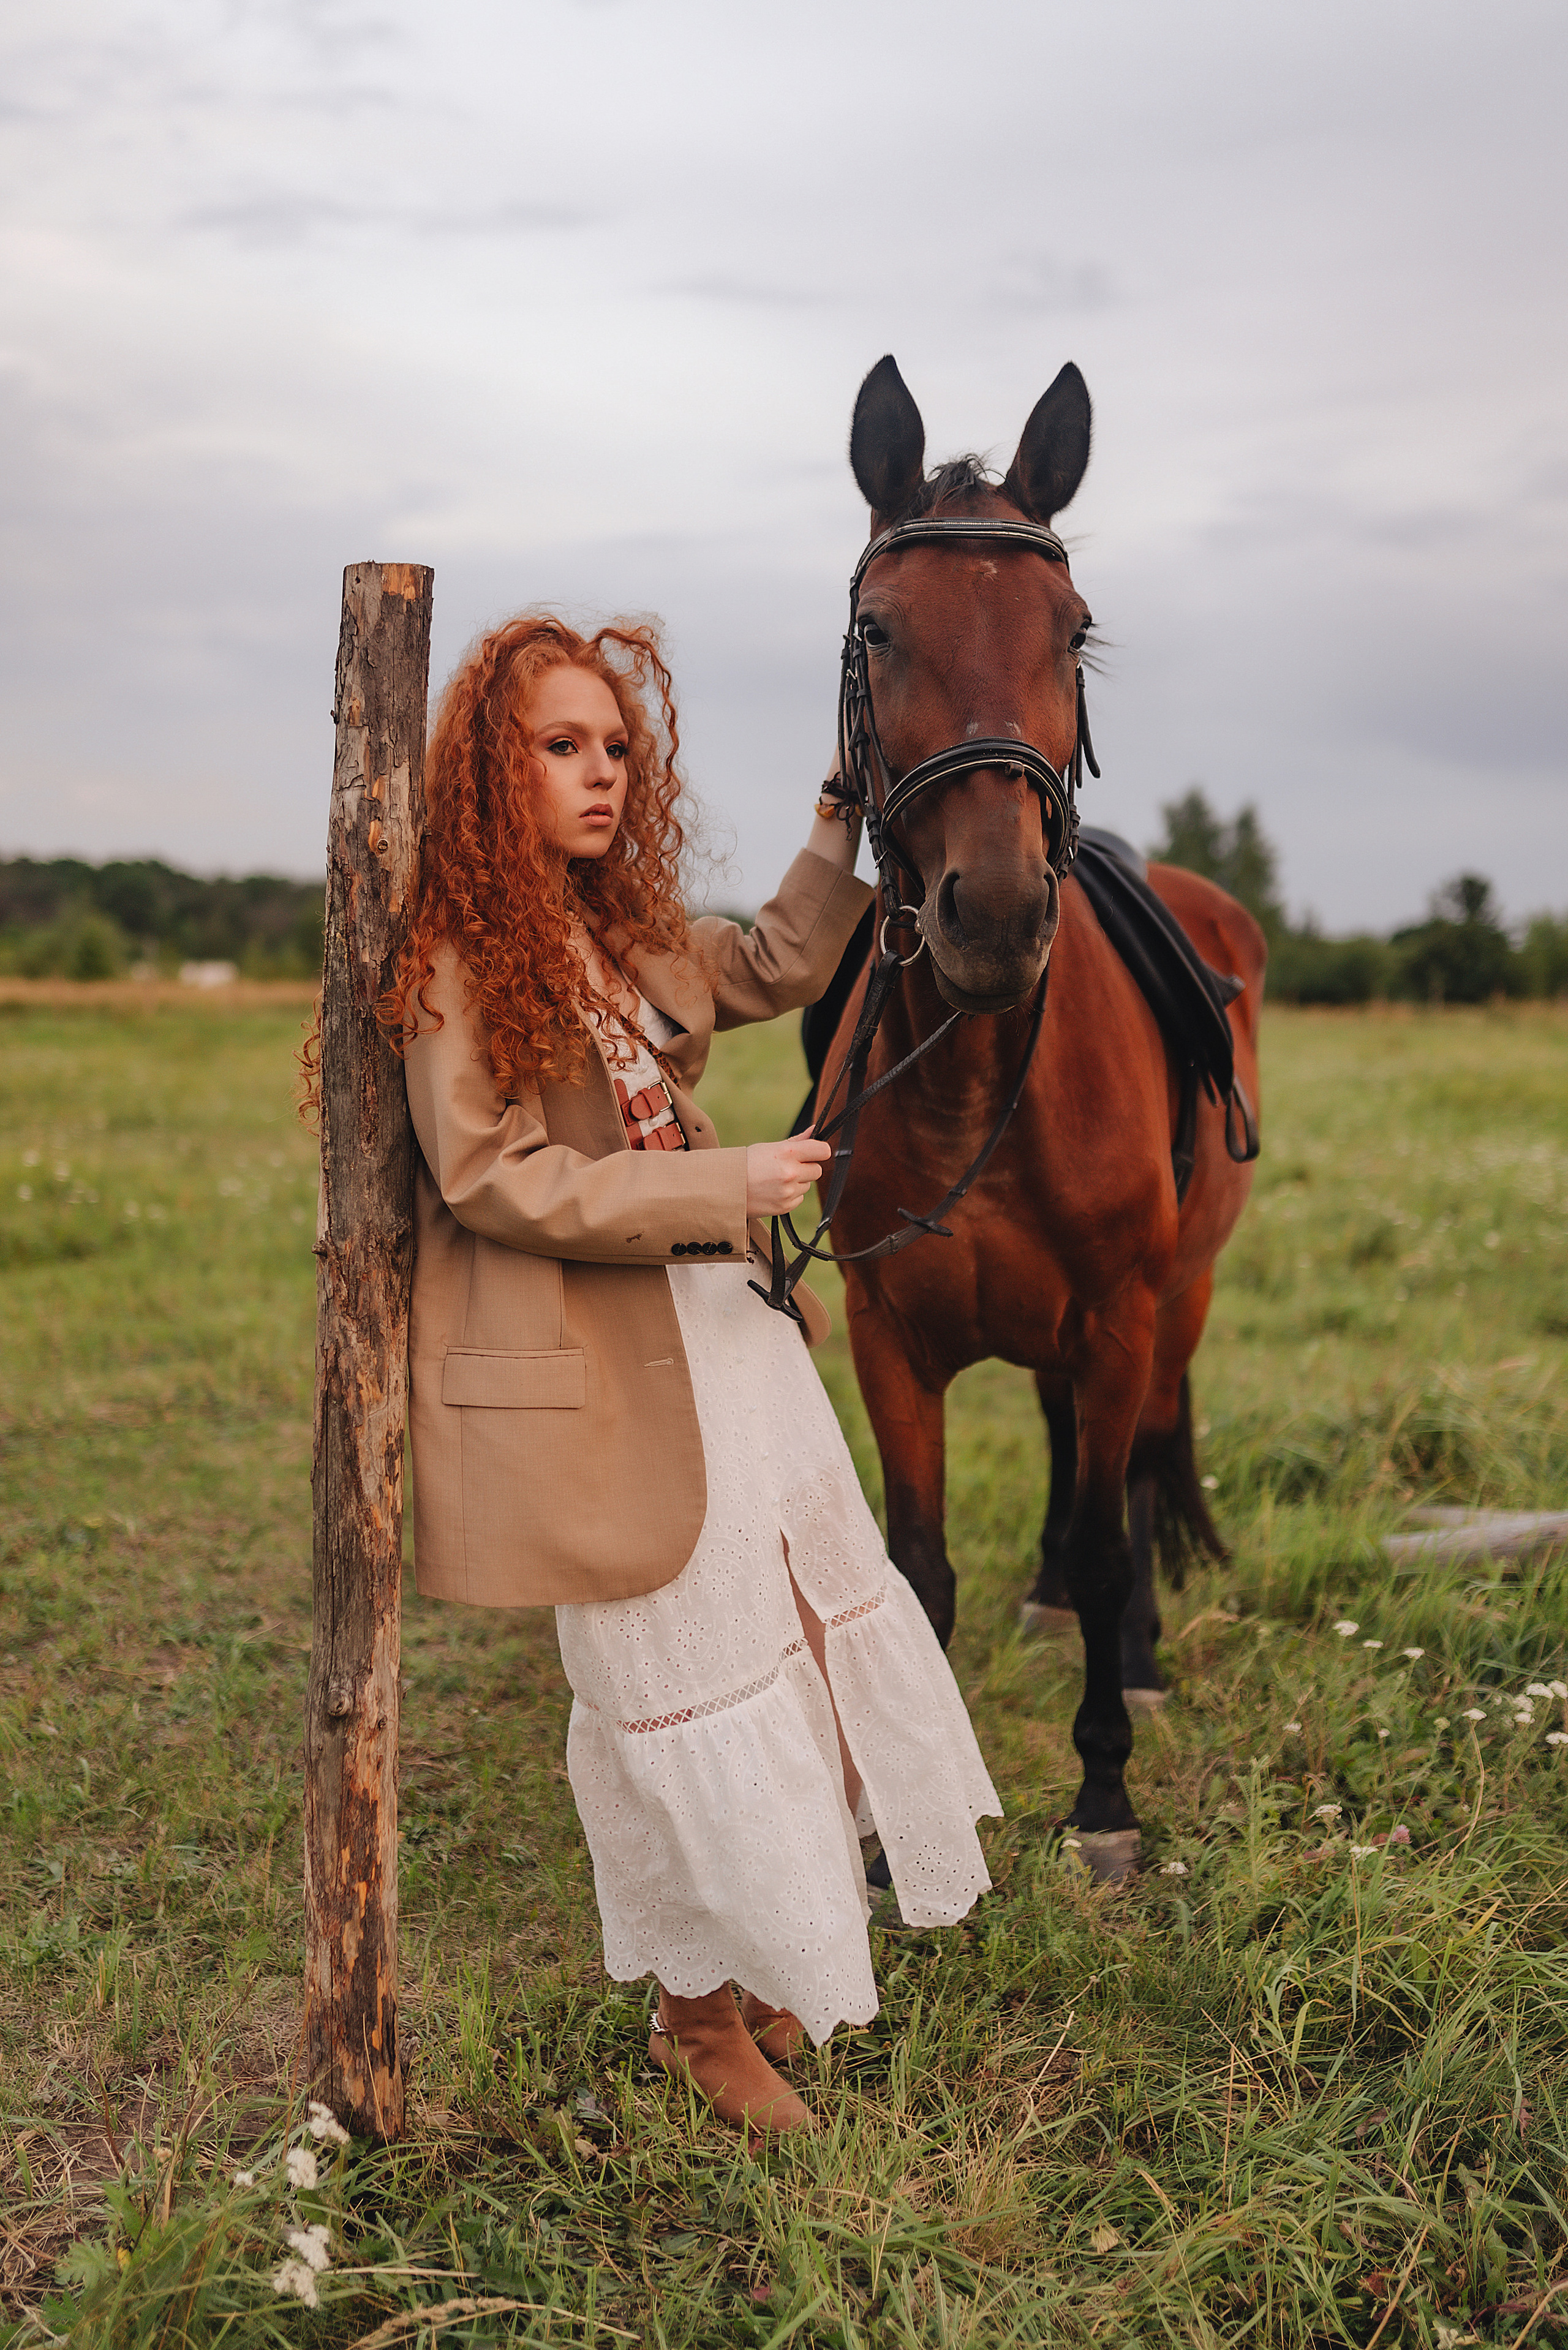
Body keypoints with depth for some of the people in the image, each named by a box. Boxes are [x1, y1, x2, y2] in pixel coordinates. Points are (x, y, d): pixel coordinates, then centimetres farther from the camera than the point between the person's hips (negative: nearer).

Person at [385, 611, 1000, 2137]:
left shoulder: (628, 931, 9)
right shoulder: (454, 960, -14)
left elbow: (777, 968, 24)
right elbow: (489, 1178, -20)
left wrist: (848, 817, 12)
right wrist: (727, 1187, -22)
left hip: (729, 1323, 9)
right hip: (601, 1368, -8)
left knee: (826, 1609, 16)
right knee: (682, 1680, 4)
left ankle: (780, 1945, 36)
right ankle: (702, 2012, 25)